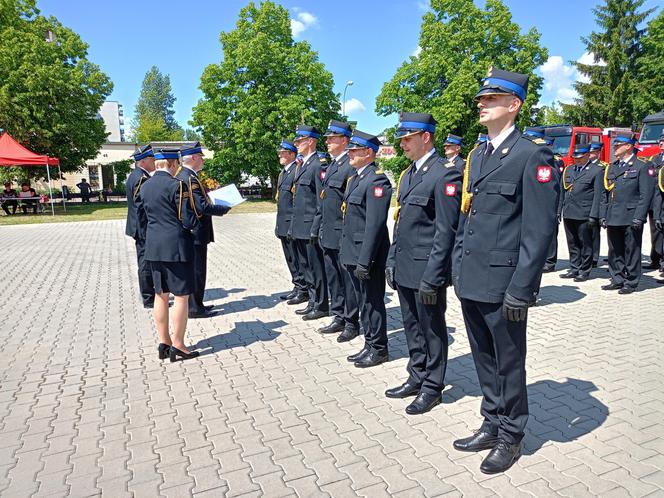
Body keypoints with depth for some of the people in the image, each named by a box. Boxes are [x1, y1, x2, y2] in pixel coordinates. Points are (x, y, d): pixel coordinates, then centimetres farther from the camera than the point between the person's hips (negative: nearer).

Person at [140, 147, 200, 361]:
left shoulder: (145, 186, 7)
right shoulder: (177, 185, -14)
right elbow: (189, 221, -15)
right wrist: (197, 219, 5)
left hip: (154, 247, 7)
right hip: (176, 247, -7)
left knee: (161, 295, 13)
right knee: (181, 296, 2)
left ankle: (164, 343, 21)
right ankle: (178, 346, 8)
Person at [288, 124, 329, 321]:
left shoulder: (318, 165, -13)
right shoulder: (301, 166, 16)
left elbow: (322, 200, -17)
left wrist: (316, 228, -19)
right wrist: (293, 226, 17)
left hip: (311, 226, -9)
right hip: (300, 227, 9)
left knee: (316, 267, 0)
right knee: (307, 266, 16)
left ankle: (321, 306, 12)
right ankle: (313, 302, 27)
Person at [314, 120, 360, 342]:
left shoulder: (351, 165, -13)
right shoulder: (331, 166, 16)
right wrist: (317, 228, 17)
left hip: (343, 234, -9)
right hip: (328, 234, 9)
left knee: (347, 279, 2)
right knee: (332, 278, 16)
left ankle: (352, 322, 15)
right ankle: (339, 318, 29)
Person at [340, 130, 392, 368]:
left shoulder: (376, 180, -16)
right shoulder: (354, 178, 14)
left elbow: (375, 224, -22)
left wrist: (364, 261, -23)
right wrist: (346, 251, 17)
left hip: (367, 254, -9)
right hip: (352, 252, 9)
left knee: (372, 301, 4)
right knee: (363, 300, 17)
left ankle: (378, 349, 19)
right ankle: (369, 345, 30)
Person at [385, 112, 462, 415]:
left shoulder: (446, 173, -14)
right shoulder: (408, 174, 14)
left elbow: (446, 231, -18)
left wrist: (431, 277, -19)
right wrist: (391, 262, 14)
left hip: (426, 271, -8)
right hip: (404, 270, 8)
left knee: (432, 330, 8)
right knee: (412, 328, 18)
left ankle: (432, 388, 24)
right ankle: (417, 378, 34)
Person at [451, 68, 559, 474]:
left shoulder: (533, 156, -10)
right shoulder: (477, 156, 13)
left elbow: (540, 230, -15)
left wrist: (521, 290, -17)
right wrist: (458, 268, 13)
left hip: (503, 285, -7)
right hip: (471, 282, 7)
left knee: (508, 363, 10)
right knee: (485, 360, 18)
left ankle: (510, 437, 29)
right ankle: (492, 425, 36)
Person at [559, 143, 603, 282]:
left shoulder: (596, 171, -2)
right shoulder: (568, 170, 15)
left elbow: (598, 196, -6)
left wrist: (593, 216, -12)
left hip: (584, 215, -5)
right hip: (568, 213, 5)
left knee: (585, 244, 3)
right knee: (572, 244, 12)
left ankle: (584, 271, 11)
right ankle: (574, 269, 21)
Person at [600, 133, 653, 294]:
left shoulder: (642, 167, -2)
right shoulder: (611, 168, 15)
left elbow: (646, 195, -8)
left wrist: (639, 217, -15)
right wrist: (603, 215, 8)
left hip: (631, 219, -6)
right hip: (612, 218, 6)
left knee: (631, 252, 1)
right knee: (614, 252, 11)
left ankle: (631, 282, 10)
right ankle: (618, 280, 21)